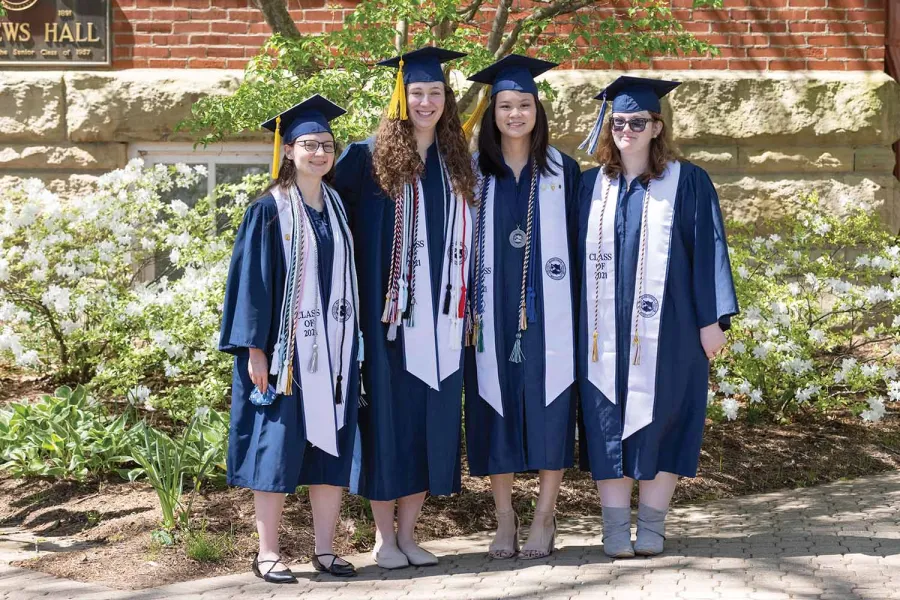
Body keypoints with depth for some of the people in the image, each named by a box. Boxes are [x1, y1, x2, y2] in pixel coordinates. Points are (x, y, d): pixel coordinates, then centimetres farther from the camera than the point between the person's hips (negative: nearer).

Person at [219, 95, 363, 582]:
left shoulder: (338, 206, 11)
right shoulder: (269, 210, -5)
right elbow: (251, 281, -8)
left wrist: (353, 344, 11)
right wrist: (254, 349, -14)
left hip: (334, 347, 5)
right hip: (285, 346, -5)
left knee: (332, 446, 6)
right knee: (278, 448, -2)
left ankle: (325, 548, 14)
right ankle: (267, 553, 7)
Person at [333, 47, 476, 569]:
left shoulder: (458, 164, 11)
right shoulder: (372, 157, -3)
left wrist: (468, 304, 10)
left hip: (441, 312, 4)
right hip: (392, 311, -4)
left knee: (432, 418, 6)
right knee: (390, 414, 0)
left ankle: (408, 532, 16)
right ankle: (384, 536, 10)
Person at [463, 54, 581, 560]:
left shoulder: (563, 171, 5)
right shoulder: (473, 172, 7)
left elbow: (579, 241, 5)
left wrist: (581, 307, -2)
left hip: (548, 312, -1)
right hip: (493, 312, 1)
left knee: (550, 408, 0)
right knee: (496, 410, 3)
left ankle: (545, 518, 9)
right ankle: (505, 519, 12)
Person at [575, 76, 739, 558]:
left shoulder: (687, 183, 0)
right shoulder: (592, 185, 9)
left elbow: (708, 250, -2)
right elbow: (579, 253, 12)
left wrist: (712, 319, -7)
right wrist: (577, 321, 7)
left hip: (665, 328, -3)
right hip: (605, 331, 3)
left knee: (659, 418, 2)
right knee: (608, 424, 2)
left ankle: (651, 527, 11)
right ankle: (615, 529, 7)